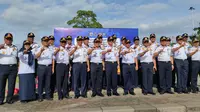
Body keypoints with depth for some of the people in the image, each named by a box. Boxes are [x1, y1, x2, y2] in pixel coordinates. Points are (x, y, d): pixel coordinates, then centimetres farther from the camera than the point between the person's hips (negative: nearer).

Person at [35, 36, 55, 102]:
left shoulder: (51, 50, 13)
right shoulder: (39, 49, 1)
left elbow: (53, 59, 12)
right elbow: (36, 56, -17)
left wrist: (53, 68, 5)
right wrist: (41, 51, -35)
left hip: (49, 67, 3)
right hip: (41, 67, -3)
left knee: (48, 82, 8)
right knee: (40, 82, 2)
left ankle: (48, 95, 18)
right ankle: (40, 96, 13)